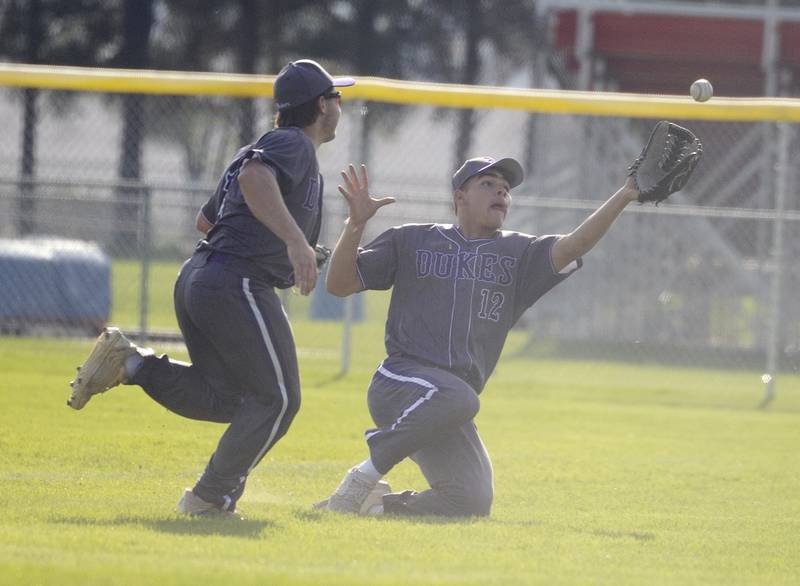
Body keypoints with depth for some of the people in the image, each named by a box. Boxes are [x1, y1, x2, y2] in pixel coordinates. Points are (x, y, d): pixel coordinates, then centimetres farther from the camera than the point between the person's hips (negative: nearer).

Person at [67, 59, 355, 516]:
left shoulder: (255, 149, 25)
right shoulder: (294, 145, -5)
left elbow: (208, 219, 32)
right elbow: (254, 179, -28)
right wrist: (295, 239, -36)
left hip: (196, 275, 9)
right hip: (239, 285, -9)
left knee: (225, 399, 13)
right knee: (277, 399, -3)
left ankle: (130, 363, 0)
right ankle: (211, 497, -4)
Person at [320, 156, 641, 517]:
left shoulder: (520, 255, 17)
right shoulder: (411, 241, 13)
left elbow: (572, 246, -2)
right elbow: (339, 284, 8)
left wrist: (624, 196, -16)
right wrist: (355, 225, -8)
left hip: (453, 406, 5)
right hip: (400, 384, -5)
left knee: (472, 502, -10)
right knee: (458, 397, -37)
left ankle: (374, 504, 11)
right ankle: (366, 474, -23)